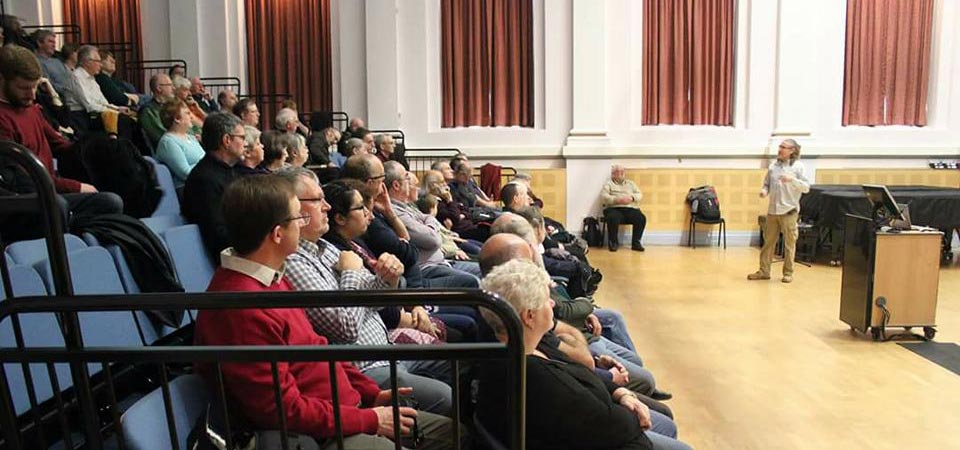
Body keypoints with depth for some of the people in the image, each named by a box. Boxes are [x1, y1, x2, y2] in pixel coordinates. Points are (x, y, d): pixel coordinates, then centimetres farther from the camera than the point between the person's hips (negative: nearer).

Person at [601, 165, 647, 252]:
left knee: (641, 218, -27)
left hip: (631, 209, 3)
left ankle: (636, 242, -12)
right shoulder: (608, 184, 16)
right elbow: (603, 197, -1)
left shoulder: (631, 183, 27)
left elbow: (640, 195, 15)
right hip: (614, 208, -3)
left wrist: (631, 198, -8)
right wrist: (617, 199, -16)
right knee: (613, 218, -37)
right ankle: (613, 242, -16)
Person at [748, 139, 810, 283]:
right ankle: (764, 270, 17)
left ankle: (788, 273, 14)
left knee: (789, 243, 3)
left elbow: (806, 188, -9)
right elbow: (767, 183, 15)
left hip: (789, 211, -4)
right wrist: (764, 190, -7)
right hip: (772, 210, 4)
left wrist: (792, 179, -23)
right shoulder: (773, 166, 9)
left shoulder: (798, 166, -4)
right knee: (768, 242, 9)